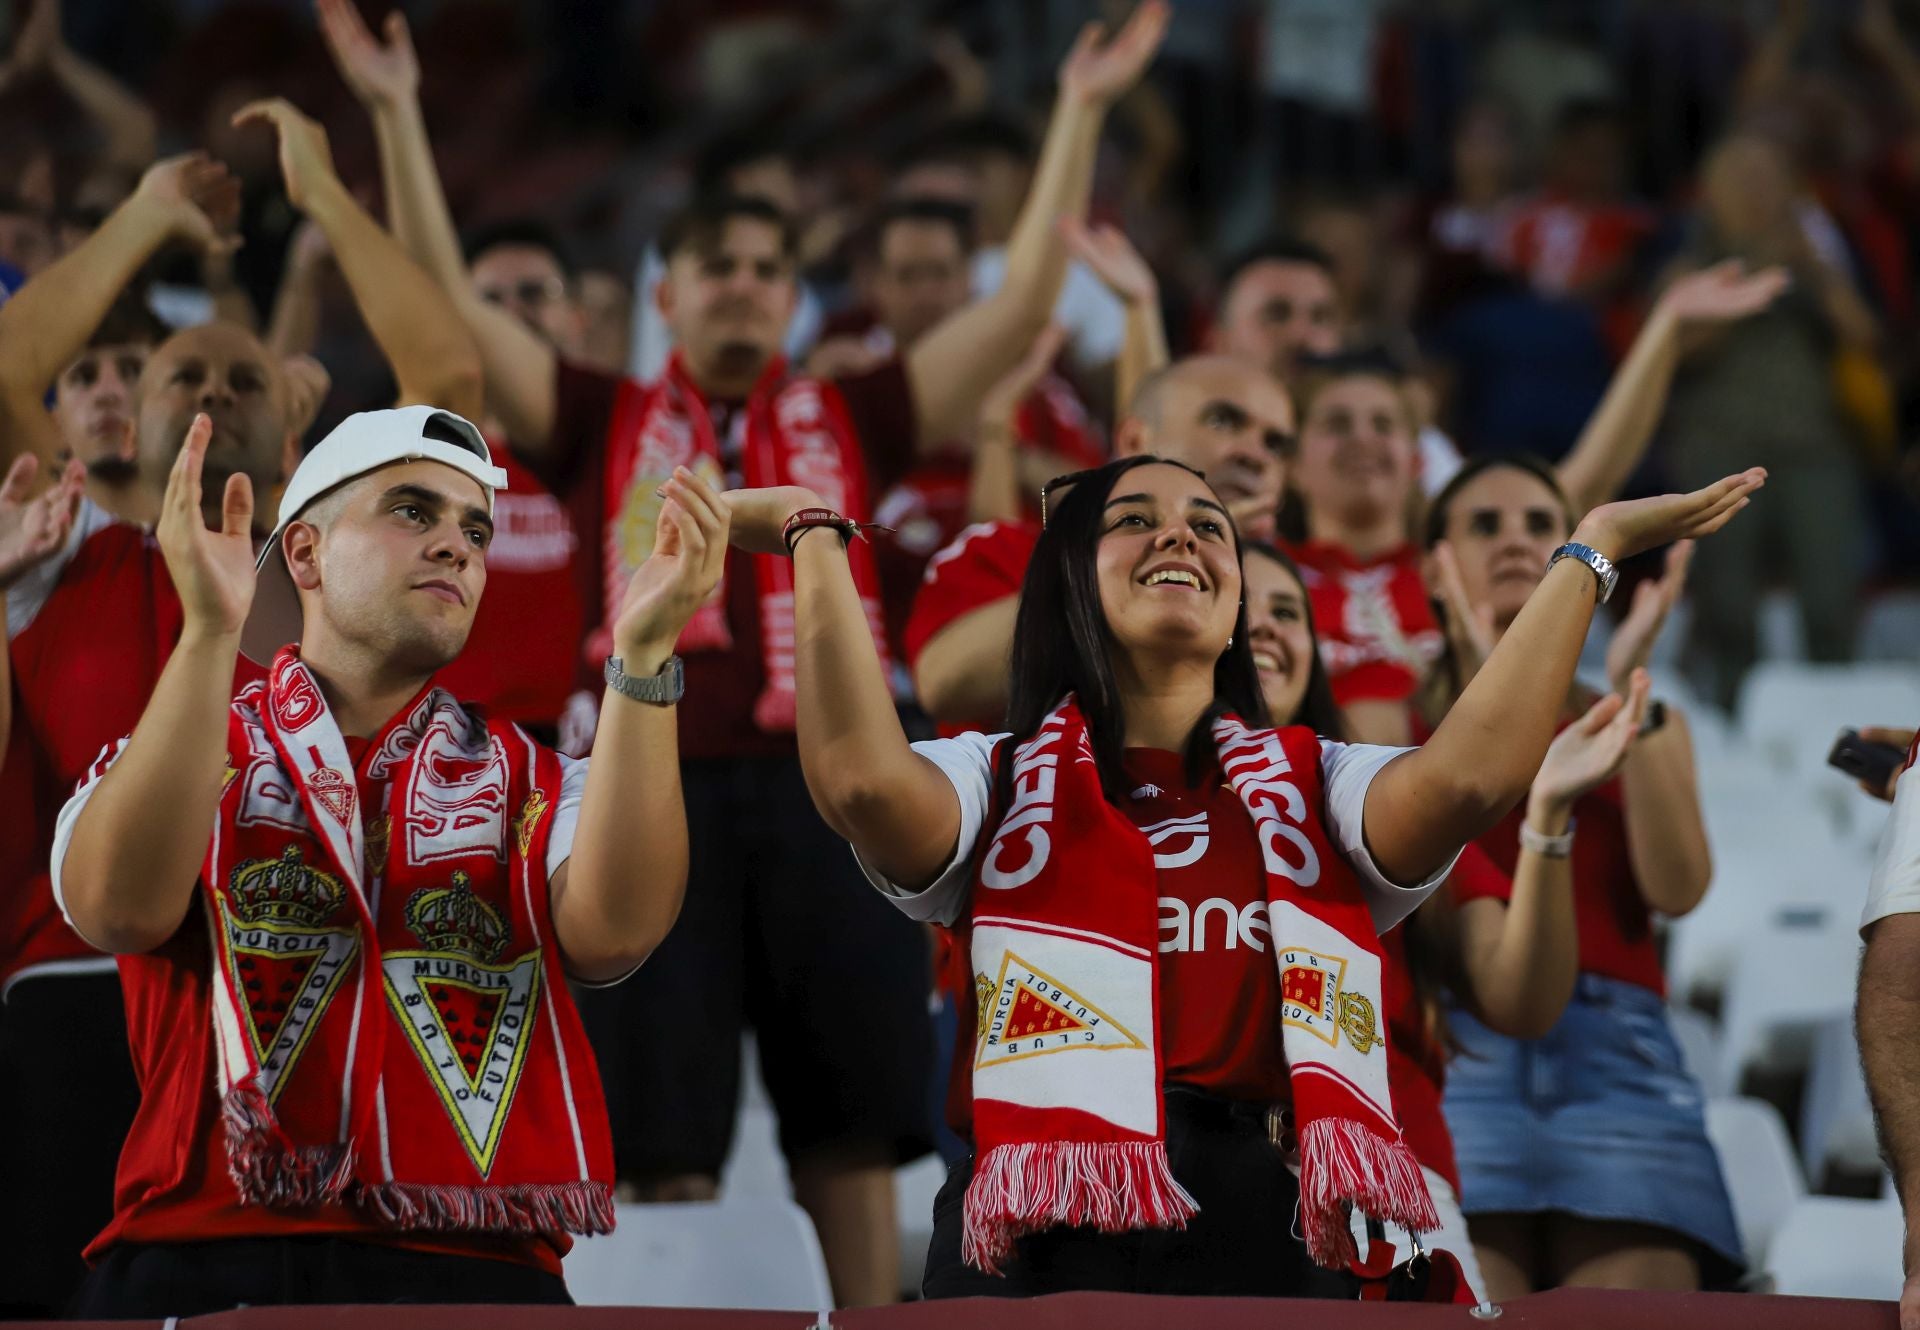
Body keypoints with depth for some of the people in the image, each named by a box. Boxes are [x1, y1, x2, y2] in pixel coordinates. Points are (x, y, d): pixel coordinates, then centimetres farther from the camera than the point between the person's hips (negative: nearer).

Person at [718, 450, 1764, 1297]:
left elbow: (1470, 774, -2)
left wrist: (1591, 551, -1)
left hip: (1265, 1243, 1)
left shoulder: (1311, 789, 18)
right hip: (1041, 1243, -1)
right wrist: (816, 539, -6)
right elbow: (861, 782, -9)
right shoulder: (1002, 782, 13)